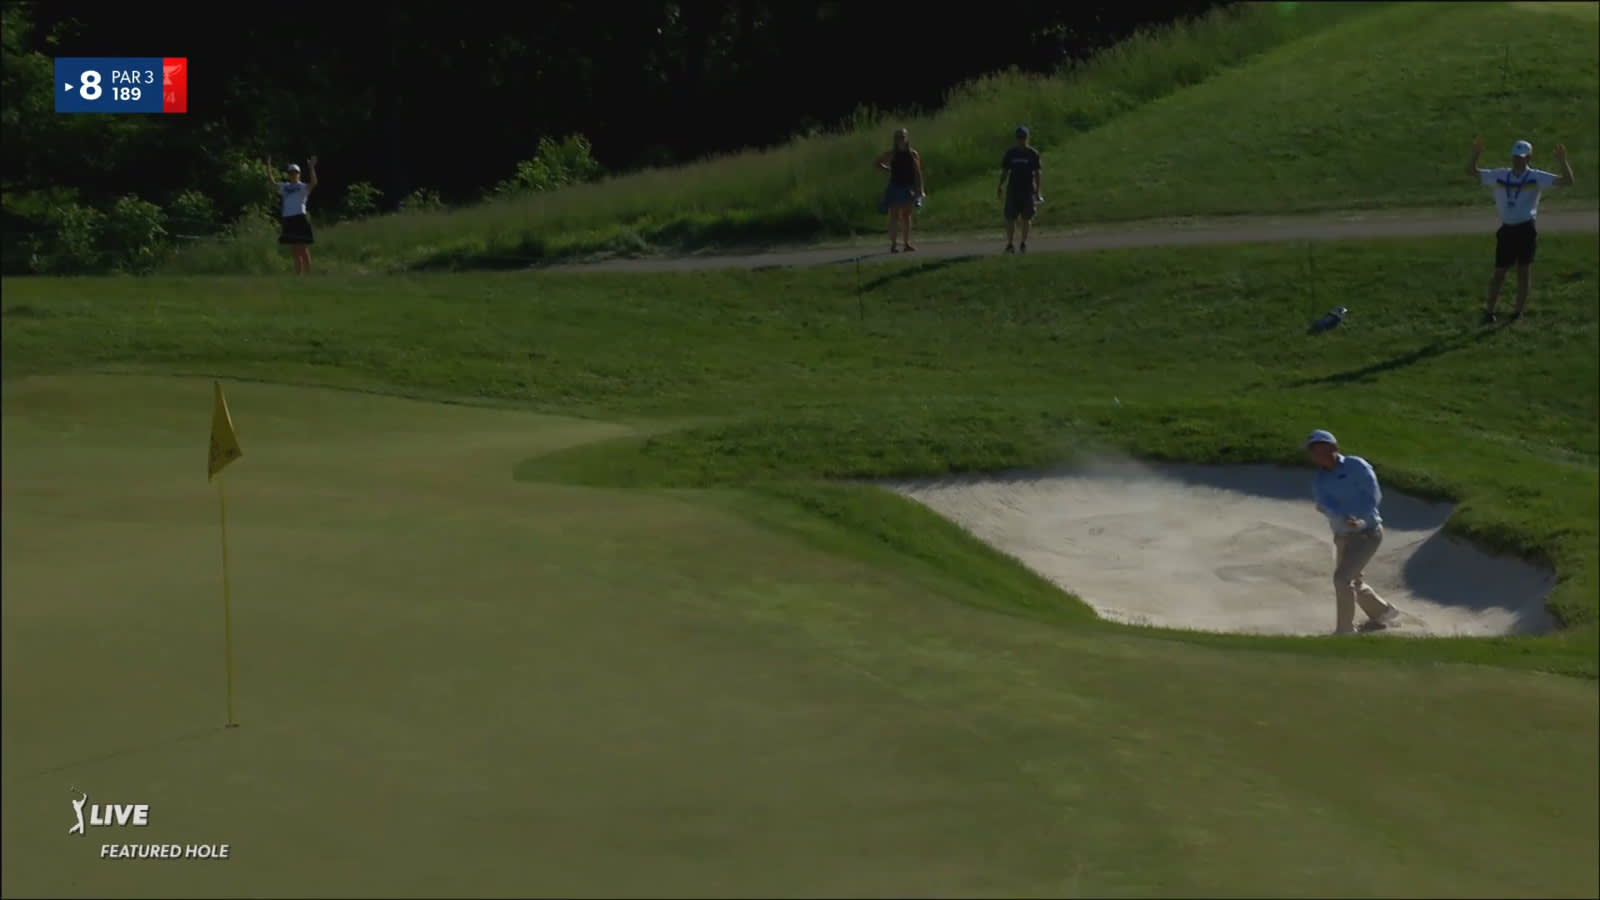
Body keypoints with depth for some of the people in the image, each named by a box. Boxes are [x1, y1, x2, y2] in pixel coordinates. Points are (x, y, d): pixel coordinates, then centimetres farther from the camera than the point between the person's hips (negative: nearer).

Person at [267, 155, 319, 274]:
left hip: (300, 220, -6)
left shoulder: (303, 187, -2)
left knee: (303, 251, -5)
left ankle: (307, 276, -3)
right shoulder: (284, 187, 15)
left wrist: (311, 167, -27)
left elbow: (314, 183, -19)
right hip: (288, 221, 6)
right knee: (295, 252, 10)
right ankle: (297, 276, 15)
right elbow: (272, 182, 13)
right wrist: (268, 166, 4)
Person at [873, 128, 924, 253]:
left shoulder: (913, 154, 1)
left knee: (907, 216, 9)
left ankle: (907, 243, 14)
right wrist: (888, 169, 1)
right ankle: (893, 244, -3)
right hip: (895, 187, -2)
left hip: (909, 189, 2)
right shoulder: (892, 154, -1)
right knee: (894, 216, -2)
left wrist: (920, 189, -4)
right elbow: (877, 163, 11)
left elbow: (918, 173, 0)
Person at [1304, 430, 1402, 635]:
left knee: (1342, 578, -18)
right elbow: (1326, 505, -20)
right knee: (1352, 582, 22)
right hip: (1343, 537, 8)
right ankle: (1383, 613, 47)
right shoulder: (1320, 480, 0)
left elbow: (1373, 497, -21)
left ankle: (1344, 630, -7)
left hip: (1367, 534, -7)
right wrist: (1344, 519, -40)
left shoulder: (1356, 466, -15)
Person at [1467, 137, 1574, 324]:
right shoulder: (1500, 175, 6)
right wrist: (1476, 154, -7)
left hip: (1526, 229, -2)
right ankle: (1489, 310, 12)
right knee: (1499, 271, 5)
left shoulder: (1536, 177, -3)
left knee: (1524, 270, 3)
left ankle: (1518, 311, 13)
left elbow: (1567, 181, -9)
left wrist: (1562, 161, -23)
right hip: (1506, 229, 2)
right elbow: (1472, 171, 10)